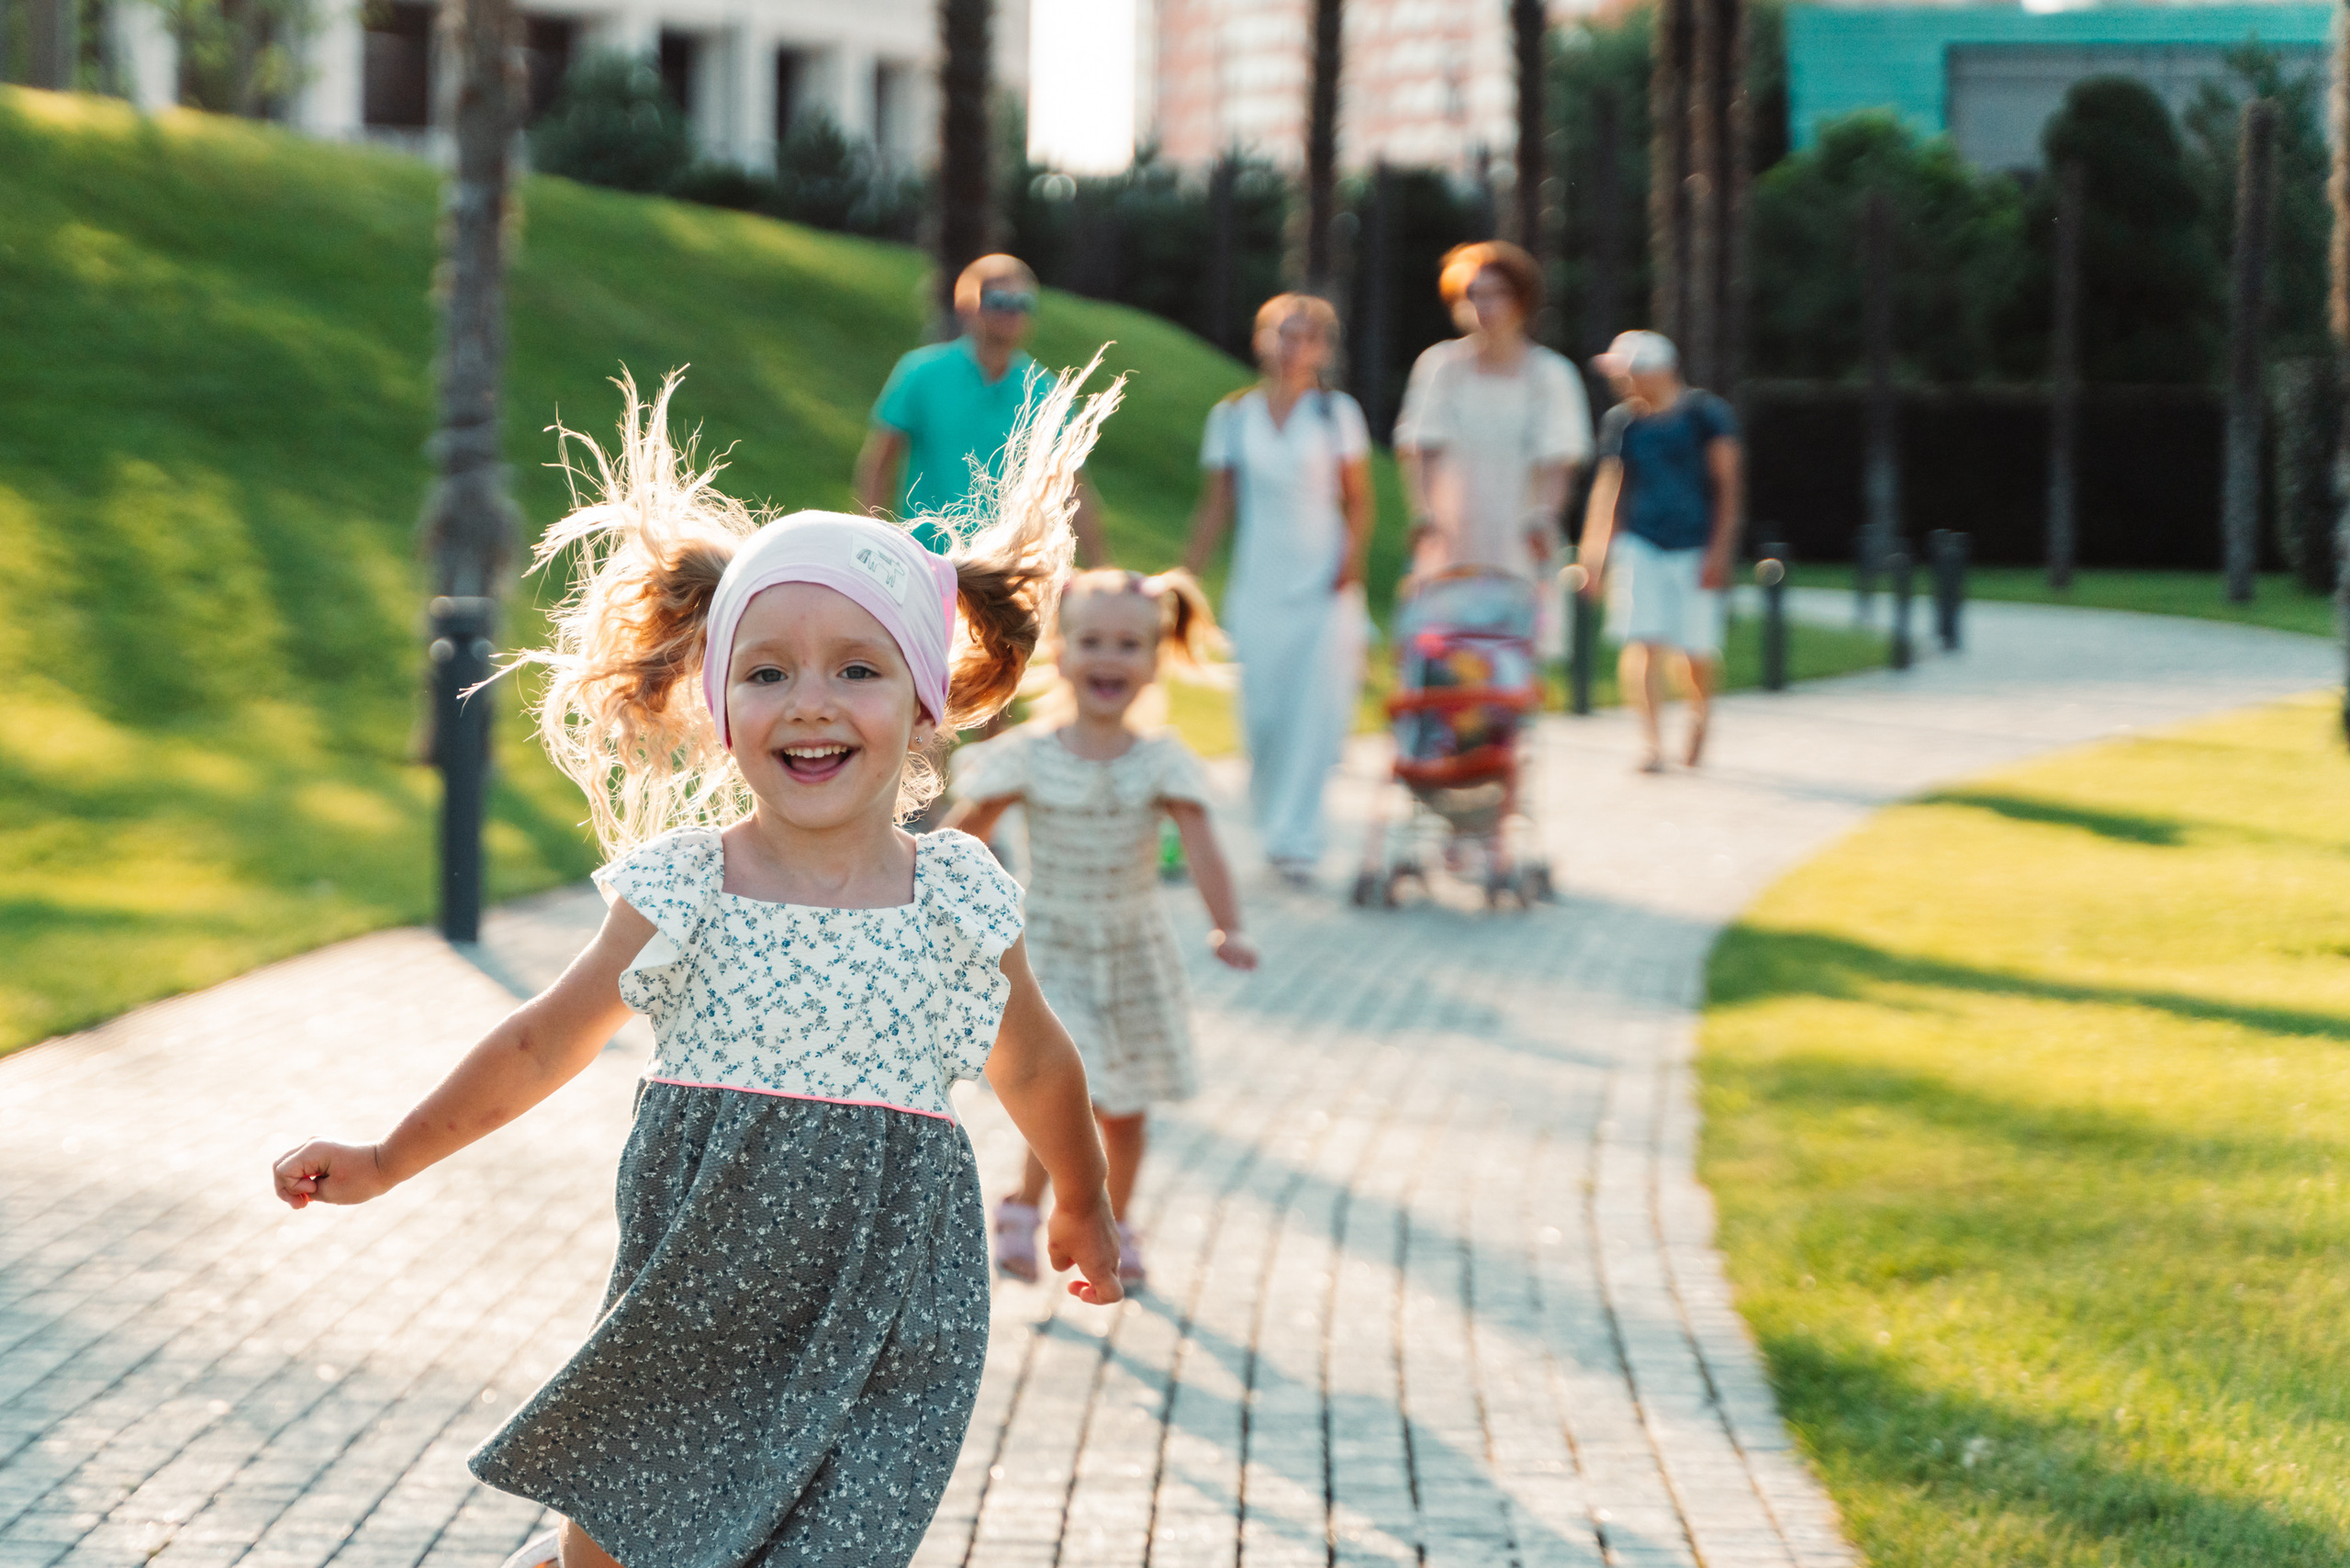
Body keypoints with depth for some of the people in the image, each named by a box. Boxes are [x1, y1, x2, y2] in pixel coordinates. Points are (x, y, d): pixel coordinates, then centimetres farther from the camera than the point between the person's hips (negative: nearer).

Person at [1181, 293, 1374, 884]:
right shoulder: (1232, 417, 6)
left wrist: (1351, 564, -10)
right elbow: (1215, 508, 10)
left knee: (1315, 711, -8)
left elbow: (1358, 502, 4)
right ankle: (1271, 821, 20)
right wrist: (1183, 581, 6)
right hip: (1258, 586, 1)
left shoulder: (1338, 414, 2)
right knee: (1261, 713, -1)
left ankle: (1295, 837, -4)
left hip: (1324, 586, -1)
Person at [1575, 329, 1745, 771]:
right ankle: (1651, 739, -16)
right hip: (1637, 547, 2)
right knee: (1642, 641, -15)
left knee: (1696, 652, 2)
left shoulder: (1704, 413, -3)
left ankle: (1699, 717, 32)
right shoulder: (1620, 421, 8)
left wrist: (1719, 550, -10)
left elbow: (1728, 486, -3)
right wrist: (1593, 550, 5)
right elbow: (1608, 486, 13)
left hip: (1694, 547, -2)